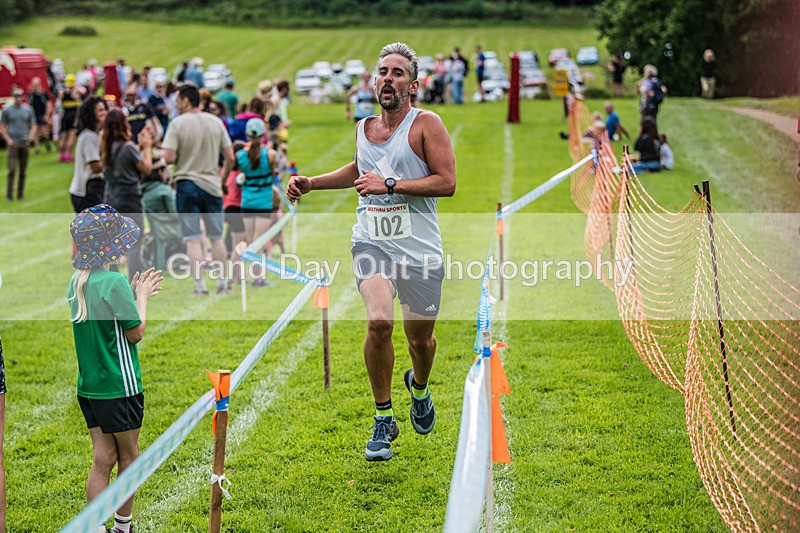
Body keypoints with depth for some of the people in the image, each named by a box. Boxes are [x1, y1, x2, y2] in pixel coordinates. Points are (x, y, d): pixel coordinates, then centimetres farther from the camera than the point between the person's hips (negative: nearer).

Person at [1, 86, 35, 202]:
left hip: (25, 144, 3)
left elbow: (33, 126, 15)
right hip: (13, 144, -3)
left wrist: (30, 136, -3)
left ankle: (20, 194, 13)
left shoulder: (28, 110, 10)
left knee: (23, 171, 5)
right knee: (12, 170, -11)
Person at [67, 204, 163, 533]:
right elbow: (135, 333, -13)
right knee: (128, 455, 9)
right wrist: (141, 297, -1)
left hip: (88, 385, 7)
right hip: (118, 385, -7)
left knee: (102, 458, 8)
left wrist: (133, 293, 13)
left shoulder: (77, 281, 6)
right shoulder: (114, 282, -18)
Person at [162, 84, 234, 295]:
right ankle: (223, 283, 16)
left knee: (193, 240, -1)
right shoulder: (215, 122, 4)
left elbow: (169, 158, -16)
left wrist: (182, 156, 6)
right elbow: (230, 157, 4)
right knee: (217, 237, 14)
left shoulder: (178, 123, -8)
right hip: (212, 185, 3)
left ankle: (200, 285, -3)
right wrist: (222, 180, 18)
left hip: (187, 185, -3)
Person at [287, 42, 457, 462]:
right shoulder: (363, 128, 10)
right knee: (379, 322, -22)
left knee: (420, 337, 10)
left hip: (420, 247, -2)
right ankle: (383, 418, -6)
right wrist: (310, 183, 21)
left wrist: (390, 184, -19)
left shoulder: (426, 124, -6)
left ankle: (419, 386, 48)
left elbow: (447, 182, -14)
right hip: (373, 241, 2)